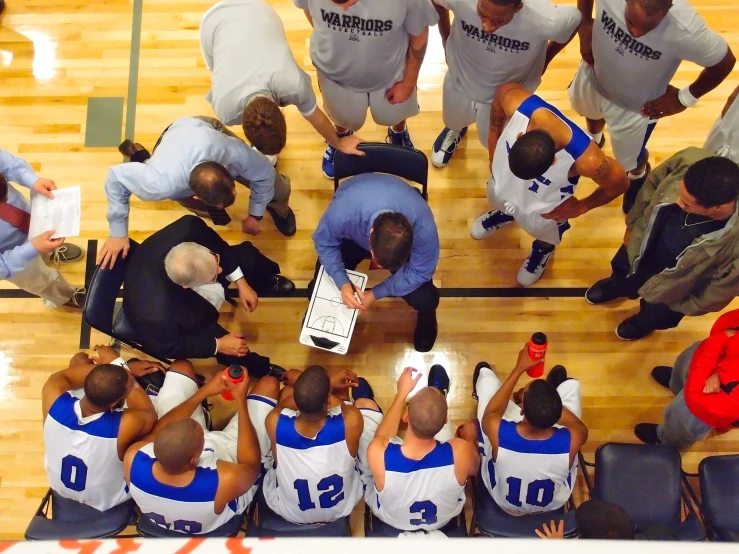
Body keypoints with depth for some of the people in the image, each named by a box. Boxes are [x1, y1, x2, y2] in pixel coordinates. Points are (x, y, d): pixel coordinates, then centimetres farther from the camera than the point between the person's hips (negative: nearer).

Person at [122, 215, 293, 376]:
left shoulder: (187, 229, -38)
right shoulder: (157, 315, -47)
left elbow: (217, 246, -13)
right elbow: (167, 347, -23)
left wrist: (241, 282, -13)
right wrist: (217, 345, -19)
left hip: (189, 269, 5)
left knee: (247, 255, -4)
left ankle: (266, 282, 33)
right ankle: (259, 367, 26)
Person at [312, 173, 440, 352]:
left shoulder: (424, 228, -43)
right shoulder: (342, 213, -45)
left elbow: (419, 272, -23)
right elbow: (324, 243, -21)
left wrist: (376, 294, -26)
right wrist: (342, 283, -33)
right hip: (352, 233, 1)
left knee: (424, 299, -15)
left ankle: (426, 324, 25)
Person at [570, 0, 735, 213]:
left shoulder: (685, 30, -41)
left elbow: (725, 62, -22)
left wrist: (685, 98, -12)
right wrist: (584, 23, -18)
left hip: (636, 105, -2)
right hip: (594, 76, 3)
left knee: (630, 161, 21)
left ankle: (638, 176, 61)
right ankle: (593, 140, 75)